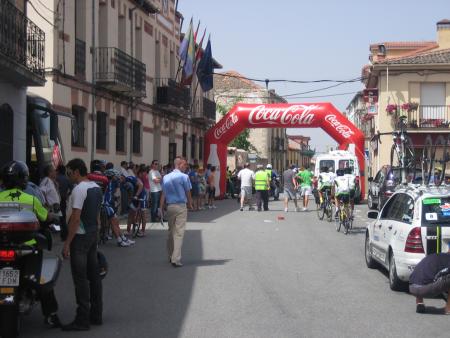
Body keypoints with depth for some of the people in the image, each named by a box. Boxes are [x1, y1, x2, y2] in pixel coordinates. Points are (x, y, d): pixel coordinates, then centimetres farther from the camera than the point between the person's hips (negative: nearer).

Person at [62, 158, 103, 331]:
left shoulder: (79, 189, -16)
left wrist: (67, 242, -18)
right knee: (93, 275, 12)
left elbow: (76, 217, -20)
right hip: (93, 235, 9)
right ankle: (96, 315, 18)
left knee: (80, 279, -6)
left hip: (80, 237, -9)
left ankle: (82, 320, -6)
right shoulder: (97, 188, 11)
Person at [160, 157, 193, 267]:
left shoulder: (166, 177, 8)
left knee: (171, 231, 17)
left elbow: (163, 194, 6)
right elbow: (188, 193, 0)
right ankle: (176, 259, -10)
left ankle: (171, 257, 25)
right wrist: (190, 204, 16)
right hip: (181, 206, -5)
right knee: (179, 233, -5)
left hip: (169, 206, 5)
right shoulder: (184, 177, -6)